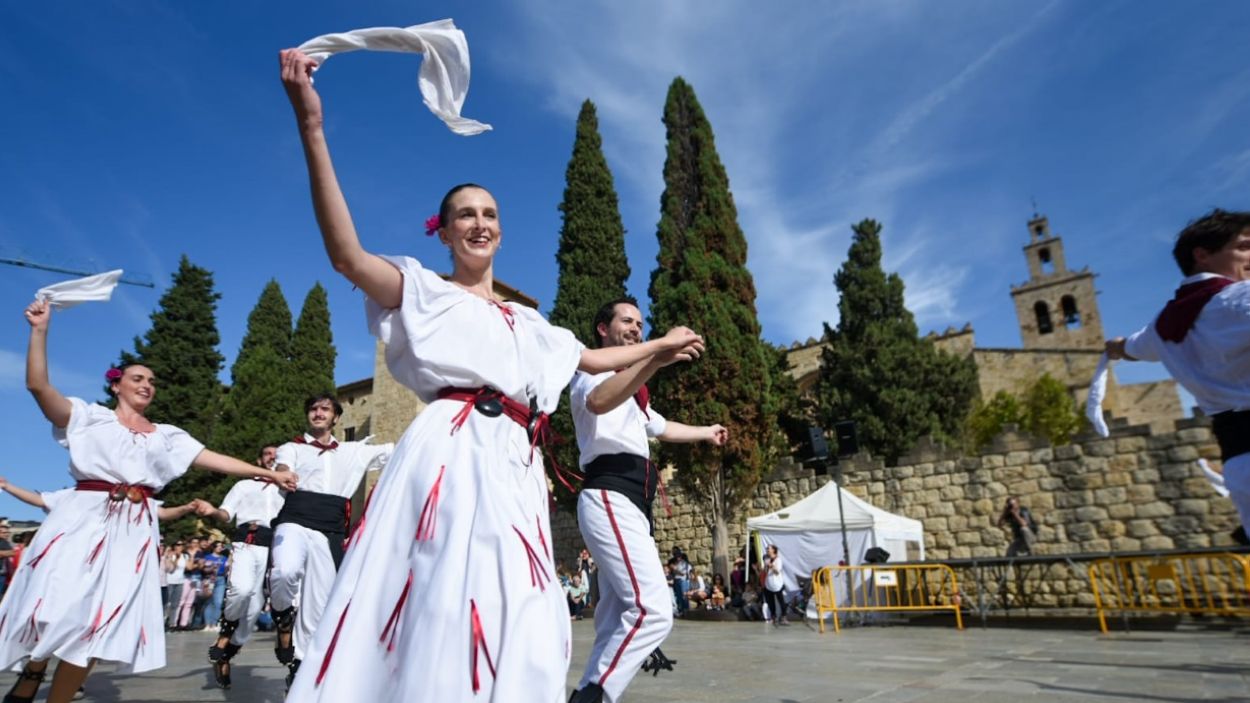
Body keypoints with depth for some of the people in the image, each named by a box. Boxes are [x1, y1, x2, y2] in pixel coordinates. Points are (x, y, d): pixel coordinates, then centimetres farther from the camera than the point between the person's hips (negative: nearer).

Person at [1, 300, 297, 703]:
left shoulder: (166, 436, 17)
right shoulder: (91, 417, 9)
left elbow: (215, 460, 11)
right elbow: (38, 385, -4)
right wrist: (40, 330, -10)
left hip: (133, 529, 3)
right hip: (83, 518, -2)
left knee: (99, 619, -1)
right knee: (59, 607, -4)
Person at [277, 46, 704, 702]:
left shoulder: (526, 322, 26)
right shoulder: (426, 293, 8)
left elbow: (593, 358, 37)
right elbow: (348, 256, -10)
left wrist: (662, 344, 43)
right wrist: (310, 128, -19)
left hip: (514, 467, 6)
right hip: (450, 455, -5)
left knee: (520, 634, 0)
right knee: (443, 612, -16)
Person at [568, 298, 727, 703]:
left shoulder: (633, 393, 30)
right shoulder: (593, 370, 0)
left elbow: (660, 428, 48)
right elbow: (597, 401, -27)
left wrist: (705, 433, 58)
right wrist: (656, 359, -42)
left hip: (630, 504, 10)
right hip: (609, 499, -10)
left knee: (616, 620, 7)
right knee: (653, 609, -22)